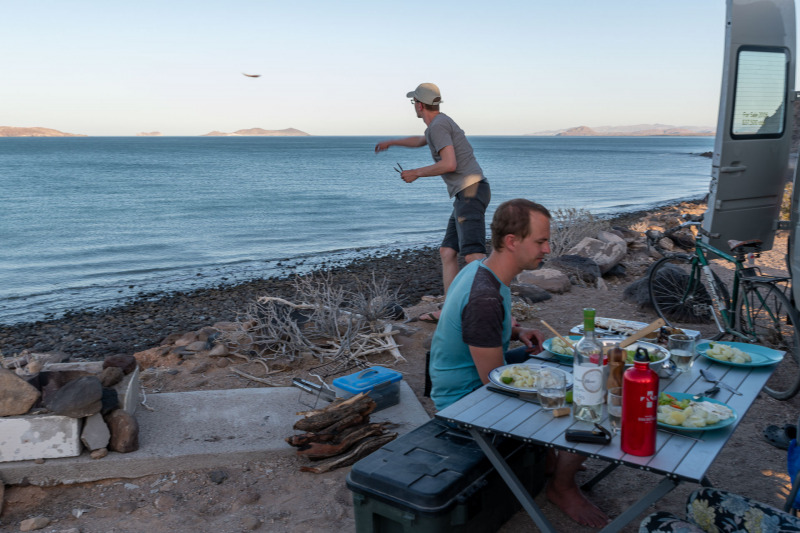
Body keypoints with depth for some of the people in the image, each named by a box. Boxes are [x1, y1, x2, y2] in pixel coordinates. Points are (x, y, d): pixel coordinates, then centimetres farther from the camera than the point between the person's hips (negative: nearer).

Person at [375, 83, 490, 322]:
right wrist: (392, 142, 59)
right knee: (447, 252, 8)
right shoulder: (440, 123, 24)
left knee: (473, 254, -20)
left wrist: (416, 173, -6)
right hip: (465, 195, 10)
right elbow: (421, 140, 46)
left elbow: (449, 164, -19)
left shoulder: (438, 125, -8)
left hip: (470, 190, -10)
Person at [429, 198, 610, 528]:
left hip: (474, 375, 10)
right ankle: (562, 488, 12)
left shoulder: (479, 269, -1)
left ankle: (549, 456, 34)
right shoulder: (485, 298, -32)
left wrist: (517, 332, -1)